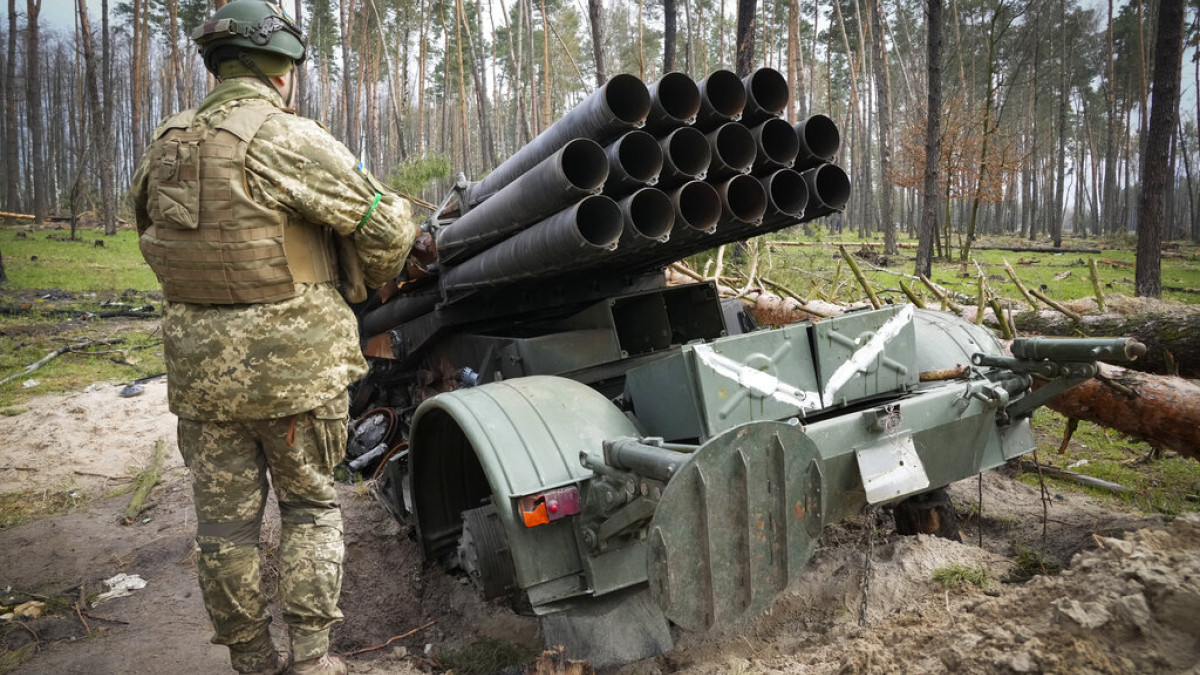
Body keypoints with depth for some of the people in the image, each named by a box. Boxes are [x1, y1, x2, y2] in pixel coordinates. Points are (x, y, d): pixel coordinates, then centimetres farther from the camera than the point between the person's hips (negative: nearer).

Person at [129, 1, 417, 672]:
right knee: (312, 506, 12)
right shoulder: (287, 139, -13)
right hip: (295, 365, -5)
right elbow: (384, 225, -12)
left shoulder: (165, 148, 8)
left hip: (200, 369, 5)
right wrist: (379, 280, 8)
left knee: (225, 521, 13)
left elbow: (154, 235, 20)